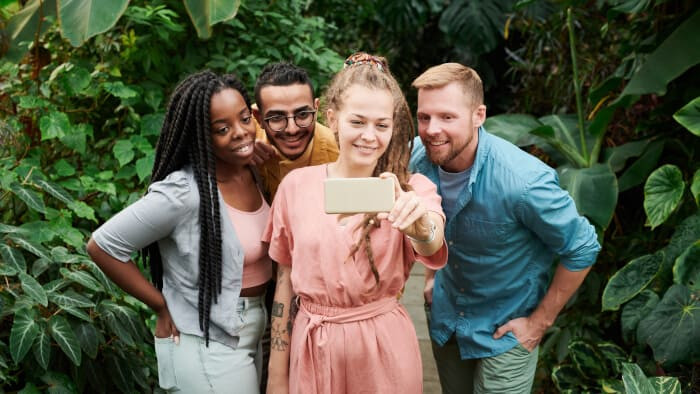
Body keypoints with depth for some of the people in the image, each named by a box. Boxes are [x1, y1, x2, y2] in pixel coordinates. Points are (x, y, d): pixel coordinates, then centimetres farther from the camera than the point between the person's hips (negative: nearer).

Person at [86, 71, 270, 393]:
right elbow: (102, 246, -18)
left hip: (250, 335, 7)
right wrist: (163, 308, -12)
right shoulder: (184, 193, -23)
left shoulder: (254, 170, -3)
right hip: (208, 347, -7)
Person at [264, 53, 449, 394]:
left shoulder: (411, 189, -8)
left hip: (384, 349, -1)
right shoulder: (296, 185, -5)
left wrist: (418, 222, -53)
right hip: (311, 351, 1)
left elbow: (431, 247, -30)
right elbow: (284, 282, 2)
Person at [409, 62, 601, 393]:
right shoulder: (418, 156, -17)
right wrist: (432, 273, 8)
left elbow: (582, 249, -19)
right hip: (444, 316, 5)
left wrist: (539, 322, -13)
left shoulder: (523, 181, -34)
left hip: (505, 330, -5)